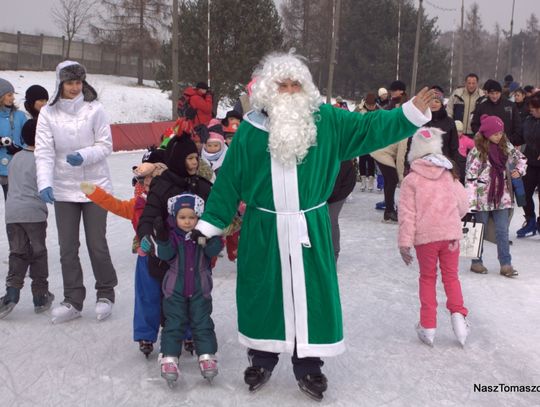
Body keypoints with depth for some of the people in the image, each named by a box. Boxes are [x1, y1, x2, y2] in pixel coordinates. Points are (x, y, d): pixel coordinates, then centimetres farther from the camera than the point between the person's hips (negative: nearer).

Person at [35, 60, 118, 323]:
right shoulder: (48, 113, -2)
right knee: (67, 247, 7)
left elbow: (106, 146, -5)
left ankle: (105, 293, 23)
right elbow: (44, 152, -7)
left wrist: (84, 156, -24)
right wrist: (45, 184, -21)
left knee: (97, 244, 3)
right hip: (63, 189, 2)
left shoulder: (94, 109, -6)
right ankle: (73, 300, 19)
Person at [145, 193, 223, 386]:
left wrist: (210, 238, -36)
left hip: (200, 289, 0)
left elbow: (213, 251, -19)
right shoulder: (172, 234, -6)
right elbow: (165, 255, -19)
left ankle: (207, 356, 13)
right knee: (173, 324, 3)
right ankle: (169, 357, 8)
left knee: (202, 323, 5)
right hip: (175, 289, 0)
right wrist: (162, 238, -35)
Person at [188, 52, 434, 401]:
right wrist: (210, 224, 1)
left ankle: (308, 365, 24)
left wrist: (412, 113, -17)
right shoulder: (250, 130, -3)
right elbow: (229, 181, 1)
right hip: (263, 229, 0)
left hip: (310, 228, 0)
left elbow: (368, 128, -5)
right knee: (263, 292, 11)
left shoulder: (326, 120, -3)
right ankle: (262, 359, 31)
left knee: (311, 293, 6)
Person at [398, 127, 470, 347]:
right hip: (451, 234, 2)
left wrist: (404, 242, -7)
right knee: (451, 275, 16)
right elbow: (463, 205, 8)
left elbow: (407, 213, -10)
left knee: (427, 278, 11)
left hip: (425, 237, -2)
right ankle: (457, 314, -3)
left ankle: (428, 326, 11)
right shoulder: (450, 175, 3)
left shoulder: (410, 180, -7)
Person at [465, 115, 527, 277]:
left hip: (502, 196, 4)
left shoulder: (506, 146, 2)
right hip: (483, 197, -4)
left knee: (502, 231, 4)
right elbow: (470, 177, -14)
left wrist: (519, 170, -3)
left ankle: (506, 264, 9)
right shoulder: (477, 151, -13)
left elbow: (521, 158, 19)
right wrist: (470, 201, -18)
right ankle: (476, 262, 21)